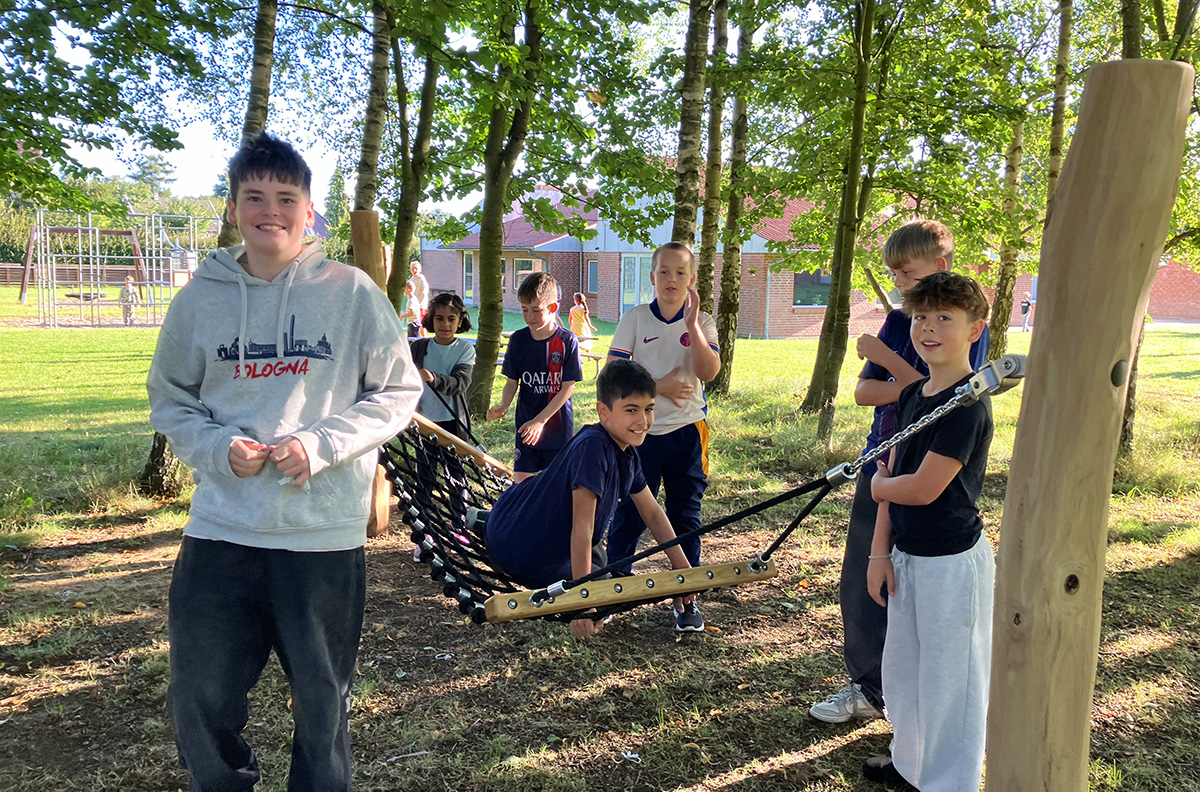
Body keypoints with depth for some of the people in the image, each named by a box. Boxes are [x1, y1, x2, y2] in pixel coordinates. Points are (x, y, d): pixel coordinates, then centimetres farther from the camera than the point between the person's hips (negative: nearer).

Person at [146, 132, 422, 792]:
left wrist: (321, 445, -14)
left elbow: (398, 392, 0)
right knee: (200, 699, 13)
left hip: (325, 535, -2)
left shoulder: (351, 292, -4)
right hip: (219, 528, 3)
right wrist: (217, 447, -8)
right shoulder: (201, 298, 4)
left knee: (323, 700, 12)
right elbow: (169, 398, 12)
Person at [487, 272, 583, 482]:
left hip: (558, 428, -2)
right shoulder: (518, 340, 0)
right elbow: (512, 381, 5)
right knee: (520, 481, 2)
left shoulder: (567, 341, -10)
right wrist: (503, 406, -16)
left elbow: (568, 388, -11)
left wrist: (540, 420, -16)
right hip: (526, 427, 3)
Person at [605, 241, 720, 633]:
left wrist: (691, 325, -20)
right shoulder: (635, 318, 1)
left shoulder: (702, 322, 3)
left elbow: (709, 372, -12)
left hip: (686, 432, 1)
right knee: (628, 516, 4)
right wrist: (659, 386, -14)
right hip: (639, 430, -1)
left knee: (686, 517, 8)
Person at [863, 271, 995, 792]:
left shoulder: (968, 404, -20)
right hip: (907, 555, 9)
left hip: (951, 562, -9)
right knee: (902, 670, 22)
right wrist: (880, 552, 5)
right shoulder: (912, 395, 6)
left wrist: (879, 485, -3)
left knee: (949, 681, 6)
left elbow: (922, 489, -23)